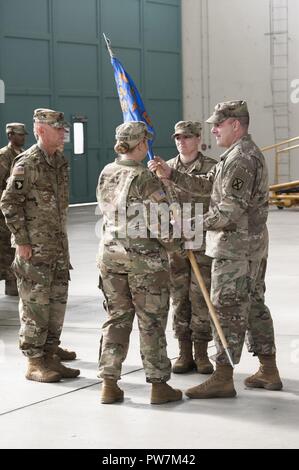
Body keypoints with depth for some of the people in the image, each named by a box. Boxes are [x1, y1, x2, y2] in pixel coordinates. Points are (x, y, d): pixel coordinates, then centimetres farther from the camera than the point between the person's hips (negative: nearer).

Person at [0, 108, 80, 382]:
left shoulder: (60, 161, 12)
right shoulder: (28, 163, -12)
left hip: (59, 246, 8)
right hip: (35, 249, -8)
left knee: (57, 302, 11)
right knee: (36, 305, -2)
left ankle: (50, 356, 21)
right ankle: (34, 363, 6)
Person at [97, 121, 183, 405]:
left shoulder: (106, 174, 4)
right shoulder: (145, 179, -15)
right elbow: (162, 221, -15)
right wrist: (173, 244, 1)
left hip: (110, 253, 6)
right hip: (144, 256, -6)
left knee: (116, 317, 13)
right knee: (151, 321, 5)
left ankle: (109, 383, 12)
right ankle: (158, 385, 12)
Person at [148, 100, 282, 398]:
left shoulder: (241, 158, -18)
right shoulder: (244, 154, 17)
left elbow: (230, 209, -23)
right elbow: (206, 184, 16)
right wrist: (171, 175, 7)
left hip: (235, 247, -11)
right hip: (253, 245, 11)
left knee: (227, 309, -6)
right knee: (253, 305, 14)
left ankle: (222, 379, -1)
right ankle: (269, 372, 20)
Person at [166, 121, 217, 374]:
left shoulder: (212, 168, -3)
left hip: (203, 242, -3)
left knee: (201, 298, -1)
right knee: (179, 298, 6)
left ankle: (202, 354, 10)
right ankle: (185, 353, 15)